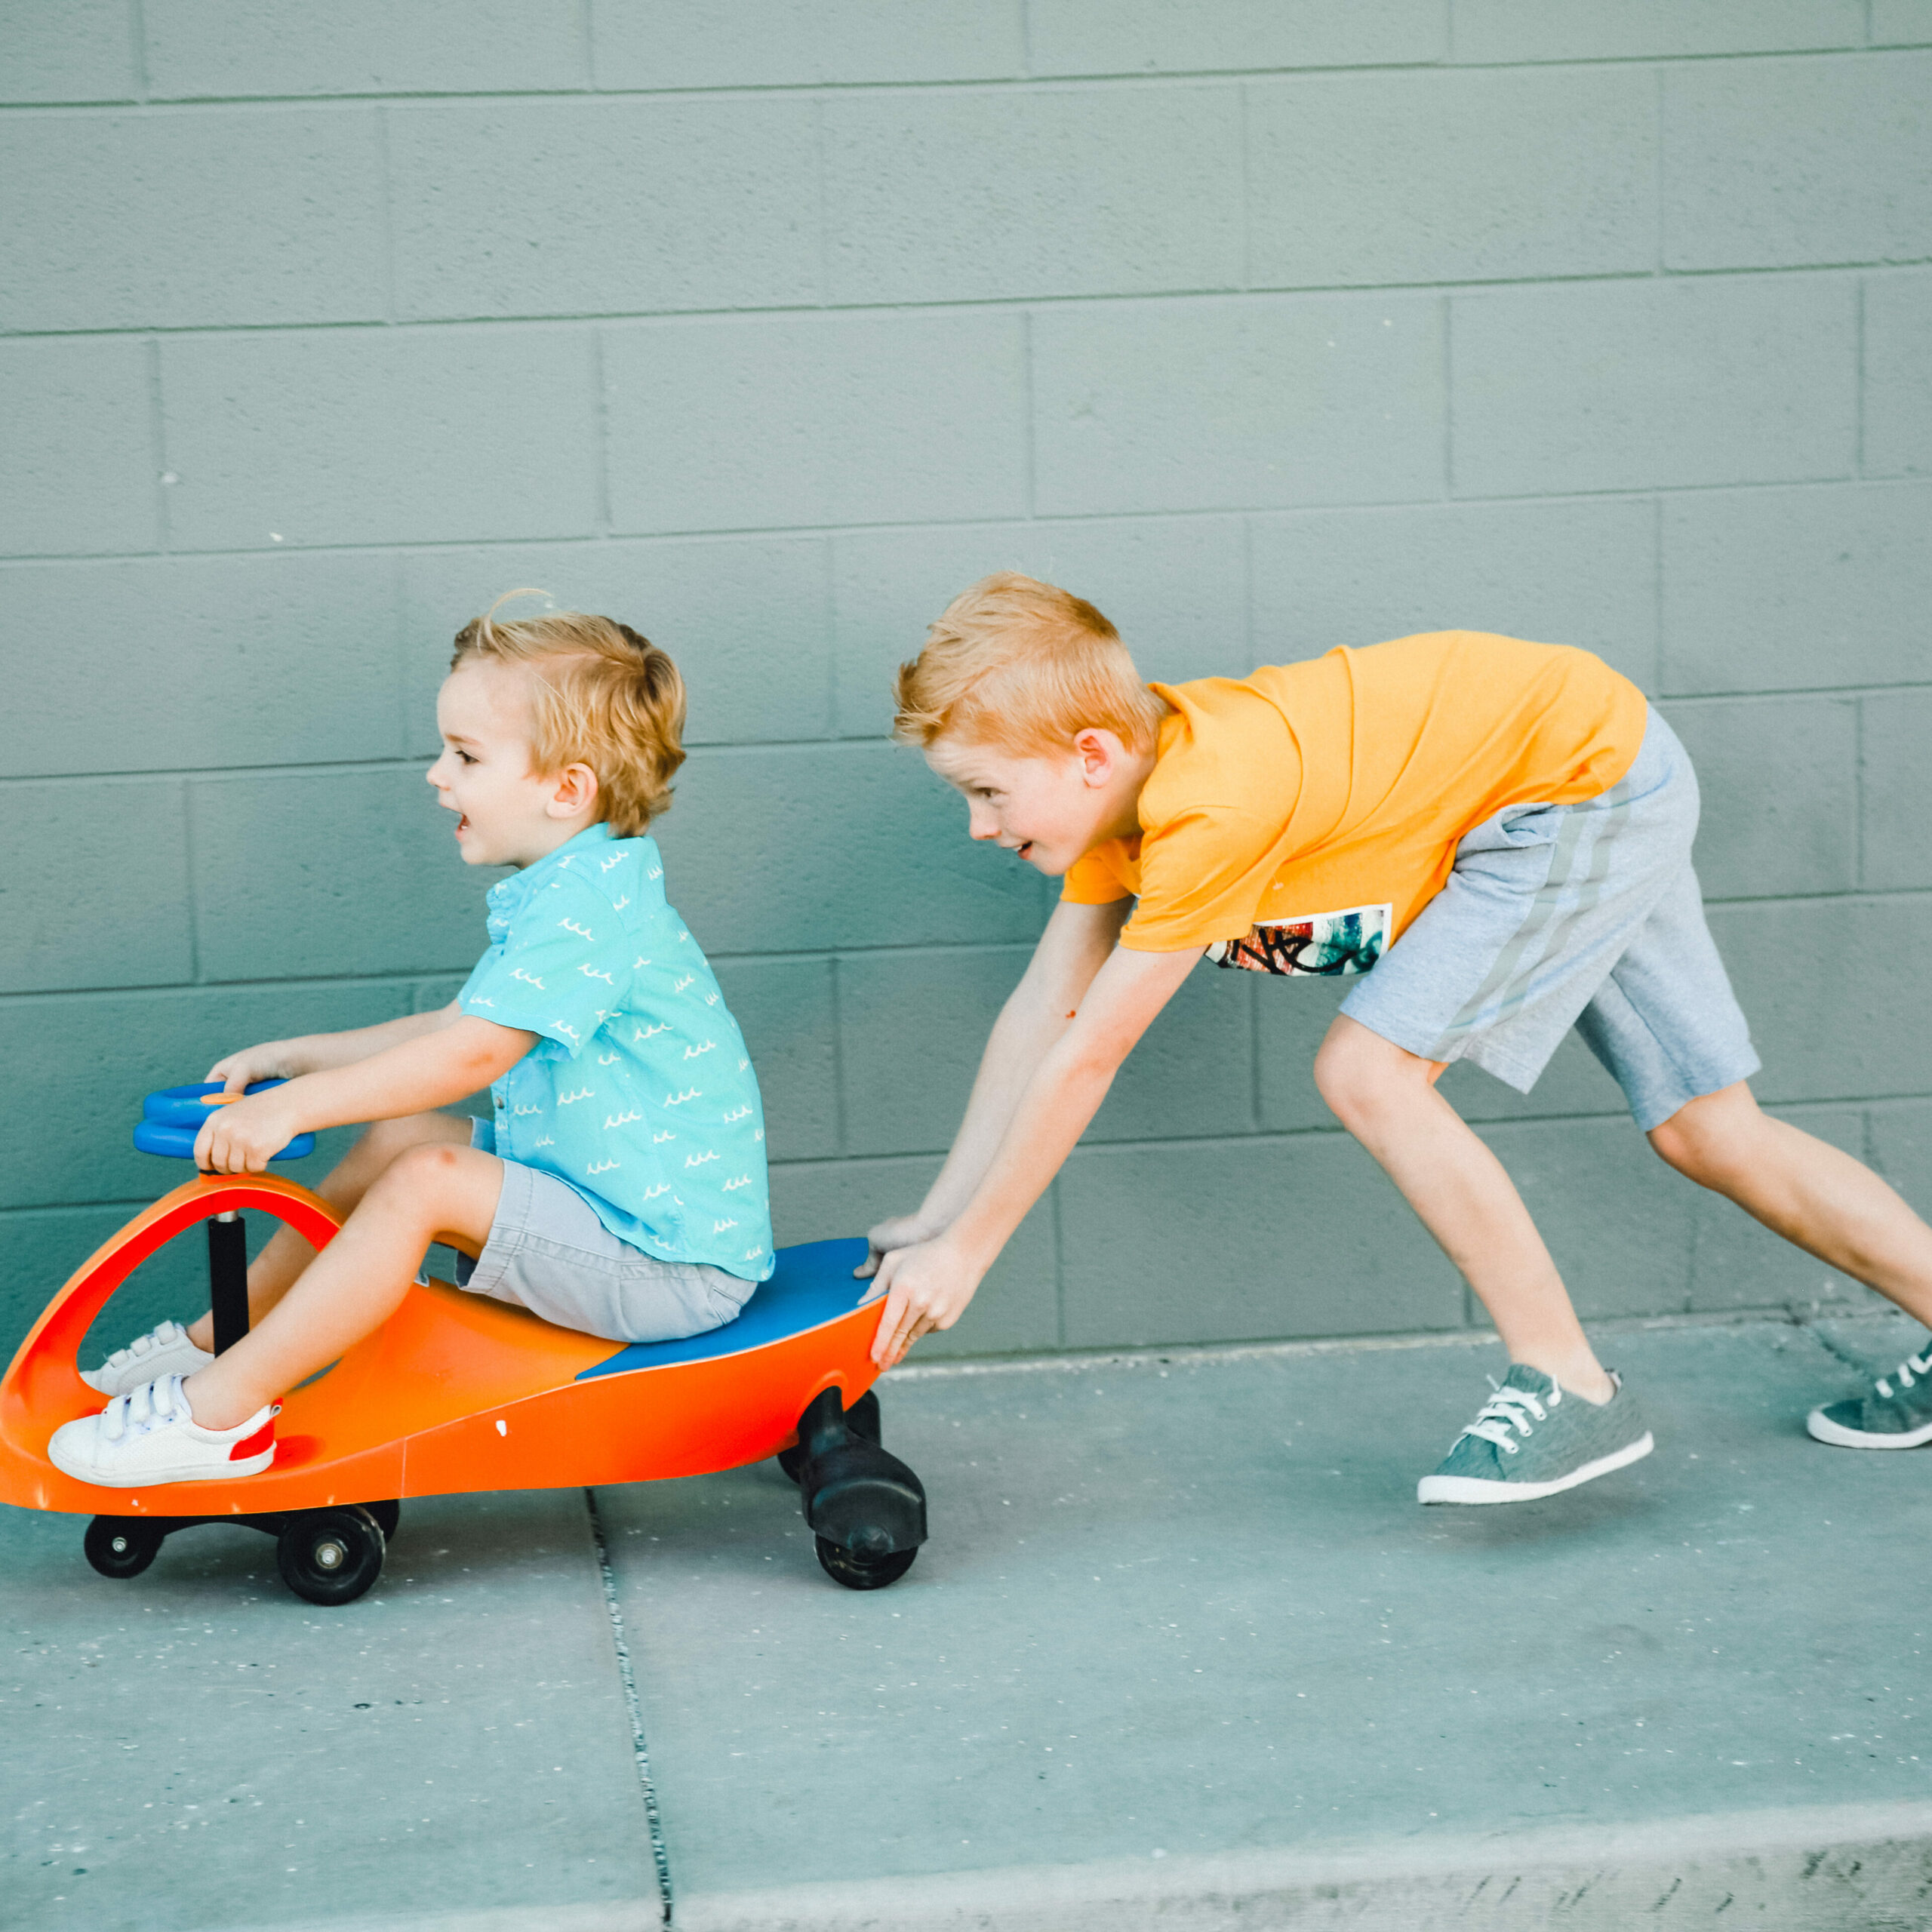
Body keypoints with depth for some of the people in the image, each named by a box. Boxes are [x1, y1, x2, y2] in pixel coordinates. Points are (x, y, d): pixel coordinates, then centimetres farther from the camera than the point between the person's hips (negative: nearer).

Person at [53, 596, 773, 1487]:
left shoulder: (589, 900, -22)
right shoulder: (569, 888, 12)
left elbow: (473, 1053, -28)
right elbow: (456, 1025, 20)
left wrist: (293, 1106, -26)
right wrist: (295, 1055, 18)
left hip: (671, 1267, -11)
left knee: (426, 1181, -22)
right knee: (395, 1139, 10)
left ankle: (220, 1410, -17)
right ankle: (223, 1338, 19)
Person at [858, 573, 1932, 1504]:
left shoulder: (1210, 810, -31)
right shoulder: (1118, 772, -3)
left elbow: (1086, 1059, -25)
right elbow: (1043, 1012, 4)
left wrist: (966, 1250, -16)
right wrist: (937, 1220, 4)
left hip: (1588, 779, -10)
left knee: (1372, 1073, -17)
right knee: (1708, 1133, 13)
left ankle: (1572, 1390, -8)